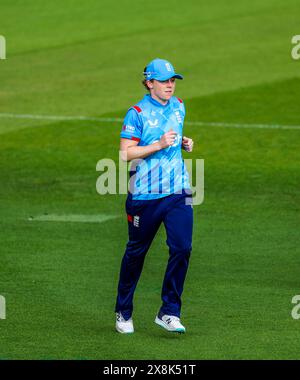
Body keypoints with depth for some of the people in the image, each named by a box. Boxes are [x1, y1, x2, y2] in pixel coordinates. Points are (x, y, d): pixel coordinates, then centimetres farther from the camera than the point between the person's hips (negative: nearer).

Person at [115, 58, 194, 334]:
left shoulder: (178, 107, 11)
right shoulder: (137, 113, -8)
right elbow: (126, 153, -13)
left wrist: (184, 143, 8)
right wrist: (159, 145, -21)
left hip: (178, 192, 4)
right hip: (145, 194, -4)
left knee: (182, 248, -11)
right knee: (136, 252, 8)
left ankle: (169, 313, -4)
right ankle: (124, 312, 25)